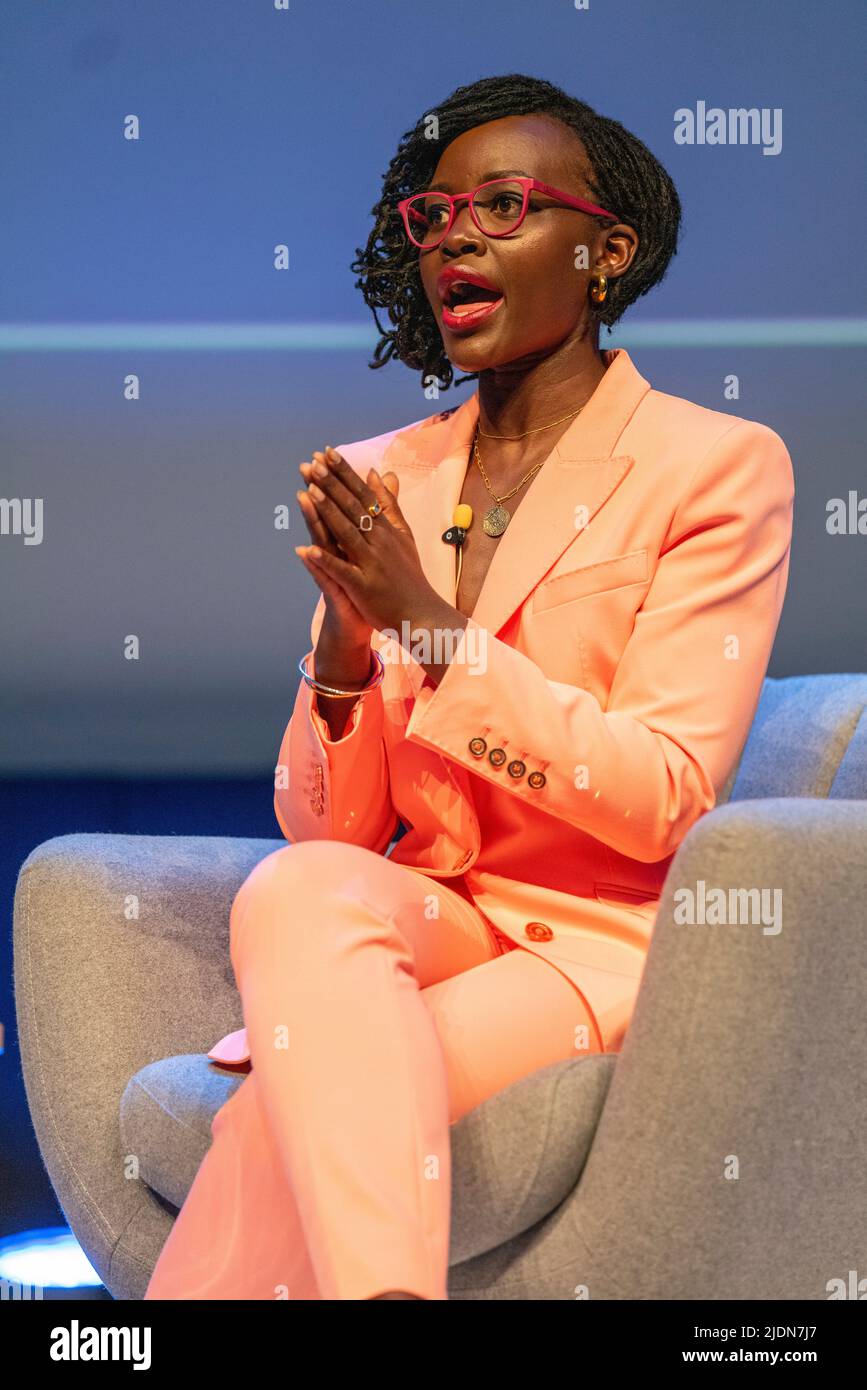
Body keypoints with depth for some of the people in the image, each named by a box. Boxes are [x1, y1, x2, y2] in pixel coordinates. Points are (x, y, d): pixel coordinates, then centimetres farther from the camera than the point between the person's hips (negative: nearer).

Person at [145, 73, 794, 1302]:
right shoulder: (381, 480, 10)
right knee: (292, 894, -32)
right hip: (417, 916, 4)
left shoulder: (719, 465, -3)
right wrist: (343, 651, -14)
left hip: (598, 942, -4)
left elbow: (661, 800, -12)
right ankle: (383, 1285, -37)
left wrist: (433, 629, -19)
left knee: (289, 1110, -31)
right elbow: (321, 828, 6)